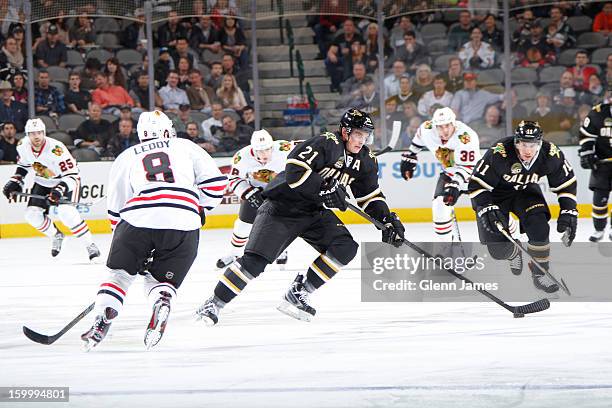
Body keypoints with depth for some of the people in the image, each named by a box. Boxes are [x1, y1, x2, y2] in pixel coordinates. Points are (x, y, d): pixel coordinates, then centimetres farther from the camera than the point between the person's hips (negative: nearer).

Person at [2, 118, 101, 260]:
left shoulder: (56, 149, -34)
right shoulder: (23, 146, -14)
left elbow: (72, 175, -32)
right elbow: (23, 164, 10)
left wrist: (59, 190, -45)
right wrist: (15, 181, 0)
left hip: (66, 181, -7)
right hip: (43, 183, 7)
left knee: (66, 212, -27)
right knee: (32, 214, -4)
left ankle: (90, 246, -16)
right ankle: (56, 236, 22)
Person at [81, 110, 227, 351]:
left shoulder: (126, 157, 26)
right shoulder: (186, 147, 24)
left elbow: (116, 211, 24)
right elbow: (215, 182, 13)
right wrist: (201, 210, 28)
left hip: (138, 220, 0)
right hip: (184, 223, 0)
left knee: (119, 273, 18)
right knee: (161, 280, 14)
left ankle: (102, 321, 1)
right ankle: (162, 302, -18)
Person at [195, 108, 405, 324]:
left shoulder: (365, 160, 1)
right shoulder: (326, 144, -22)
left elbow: (370, 196, 12)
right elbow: (295, 171, -32)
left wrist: (387, 219, 0)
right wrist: (324, 188, -33)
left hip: (314, 212, 7)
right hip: (281, 208, -7)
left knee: (346, 247, -11)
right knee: (256, 259, -17)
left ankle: (298, 293, -3)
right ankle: (213, 305, -7)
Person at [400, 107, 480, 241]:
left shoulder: (466, 138, -35)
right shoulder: (428, 129, -19)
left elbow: (467, 167, -34)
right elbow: (419, 137, 7)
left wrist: (456, 184, -46)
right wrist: (410, 156, 13)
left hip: (473, 173, -4)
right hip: (449, 173, 4)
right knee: (440, 206, -11)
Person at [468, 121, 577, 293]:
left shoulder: (551, 154, -24)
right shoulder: (499, 154, -36)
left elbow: (566, 183, -8)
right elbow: (477, 183, -28)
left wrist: (568, 212, -15)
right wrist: (487, 209, -40)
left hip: (526, 190, 2)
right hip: (496, 193, -2)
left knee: (539, 227, -24)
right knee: (498, 249, -7)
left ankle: (540, 273, -6)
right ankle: (513, 253, 30)